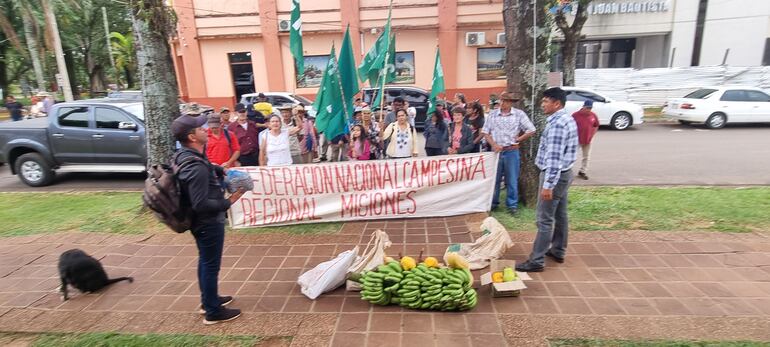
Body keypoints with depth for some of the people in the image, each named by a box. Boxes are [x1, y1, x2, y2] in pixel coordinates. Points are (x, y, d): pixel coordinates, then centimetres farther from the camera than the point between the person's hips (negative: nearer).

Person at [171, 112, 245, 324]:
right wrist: (229, 202, -22)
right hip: (208, 222, -10)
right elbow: (201, 204, -31)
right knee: (211, 265, 5)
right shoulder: (196, 167, -30)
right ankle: (213, 312, 21)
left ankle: (208, 299, 41)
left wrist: (221, 170, 8)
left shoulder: (185, 156, 1)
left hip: (202, 221, 10)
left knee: (205, 261, 23)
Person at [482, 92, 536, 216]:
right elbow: (485, 132, 4)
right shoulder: (493, 114, 2)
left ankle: (512, 205, 18)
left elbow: (531, 131, -1)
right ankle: (492, 203, 24)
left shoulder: (519, 114, -3)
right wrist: (494, 145, -9)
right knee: (494, 179, 10)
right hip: (496, 151, 2)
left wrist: (517, 140, -1)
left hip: (512, 151, -1)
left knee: (512, 180, 6)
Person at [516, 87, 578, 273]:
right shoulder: (568, 119, 11)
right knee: (560, 214, 18)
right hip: (564, 173, 10)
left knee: (545, 219, -6)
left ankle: (536, 261, 0)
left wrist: (547, 185, -28)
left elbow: (554, 157, -27)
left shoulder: (557, 124, -22)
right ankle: (558, 251, 30)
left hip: (555, 175, -10)